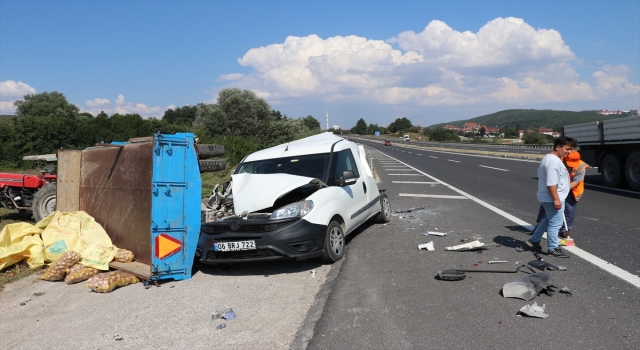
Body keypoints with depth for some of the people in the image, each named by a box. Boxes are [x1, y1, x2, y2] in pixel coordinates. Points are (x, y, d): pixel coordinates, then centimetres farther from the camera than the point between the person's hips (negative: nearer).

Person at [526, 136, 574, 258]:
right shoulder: (553, 161, -22)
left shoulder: (549, 158, 12)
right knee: (555, 223, -1)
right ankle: (553, 249, 9)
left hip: (548, 198, 11)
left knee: (547, 220, 23)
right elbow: (551, 183, -27)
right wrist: (556, 199, -26)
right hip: (552, 199, -11)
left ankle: (534, 240, 30)